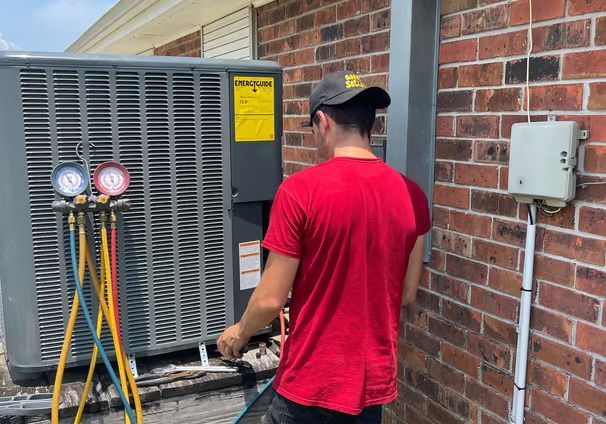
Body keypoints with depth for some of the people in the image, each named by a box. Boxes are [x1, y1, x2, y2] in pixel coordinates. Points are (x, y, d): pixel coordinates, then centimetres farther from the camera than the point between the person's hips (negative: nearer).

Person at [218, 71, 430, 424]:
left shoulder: (300, 190, -19)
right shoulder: (412, 195, -5)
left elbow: (271, 300, -14)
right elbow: (407, 294, 5)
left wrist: (240, 333, 6)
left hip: (312, 383, -4)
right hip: (374, 380, 4)